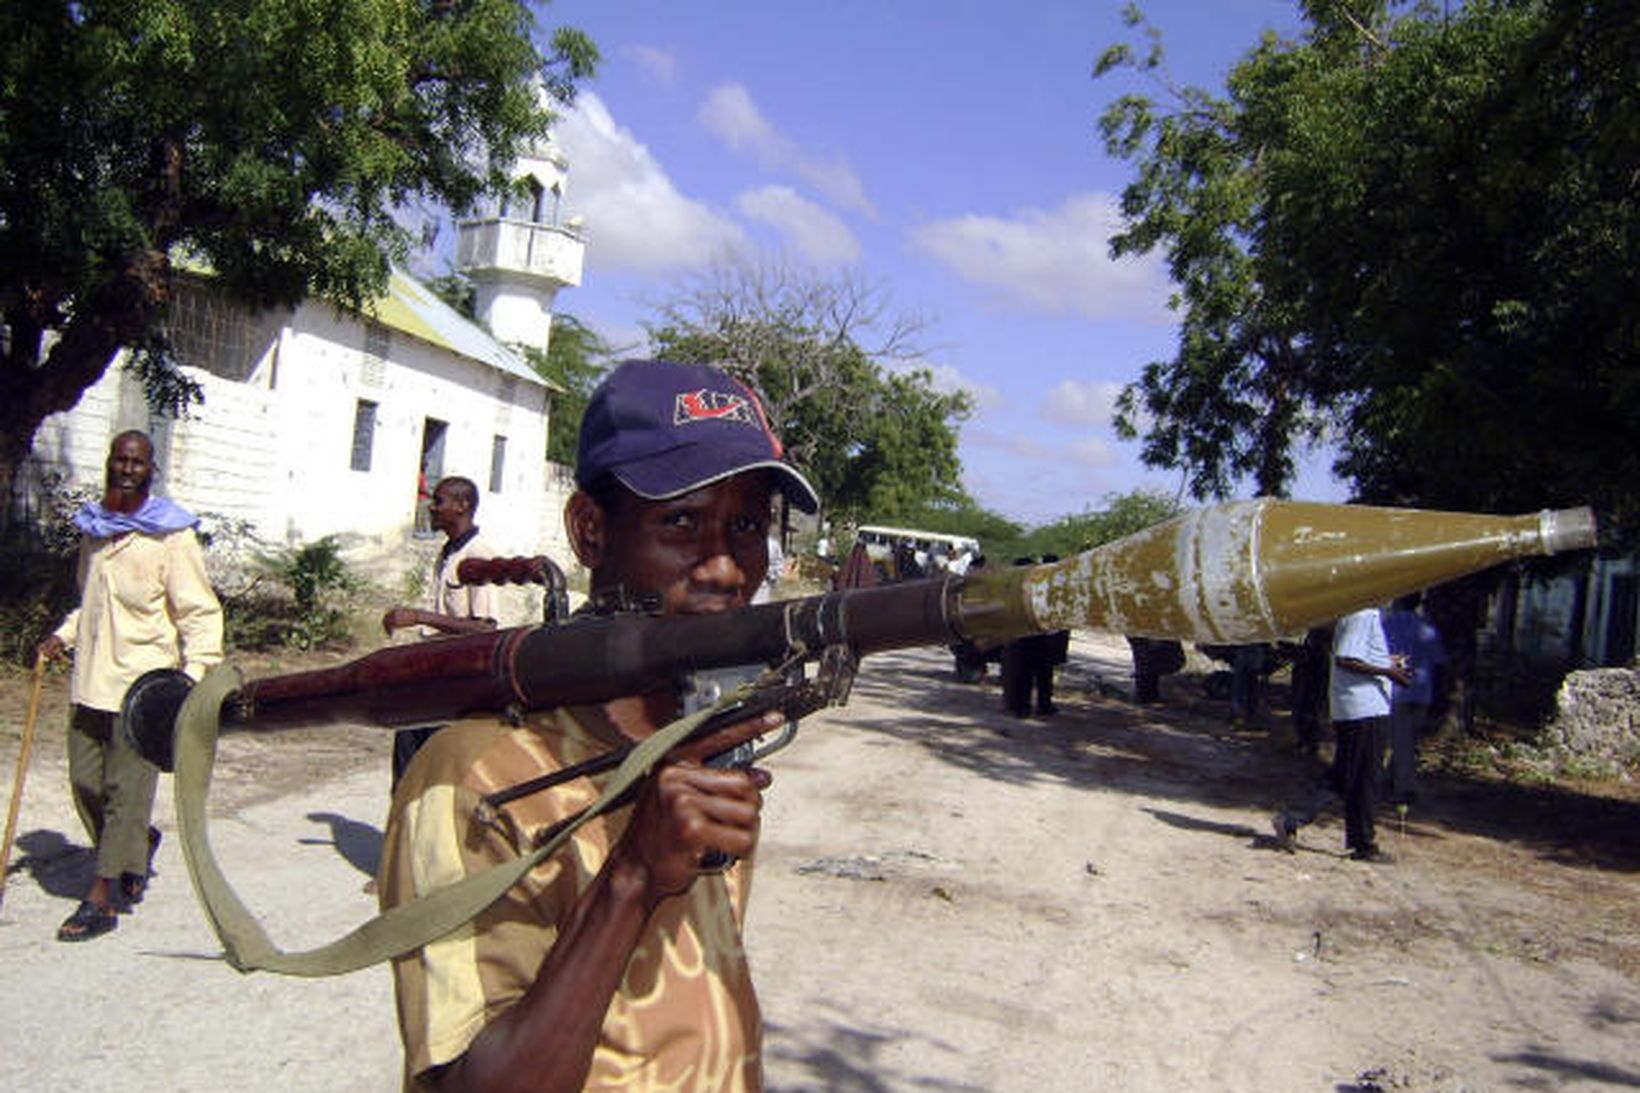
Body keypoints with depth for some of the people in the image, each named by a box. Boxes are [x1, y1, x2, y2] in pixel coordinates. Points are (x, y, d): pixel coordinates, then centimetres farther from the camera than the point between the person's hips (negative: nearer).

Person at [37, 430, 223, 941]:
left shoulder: (171, 536, -8)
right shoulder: (94, 528, 14)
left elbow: (200, 613, -9)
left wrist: (194, 675, -19)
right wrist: (64, 634, 11)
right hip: (90, 681, 7)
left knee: (126, 789, -2)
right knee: (85, 781, 10)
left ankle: (100, 900, 6)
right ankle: (140, 844, 34)